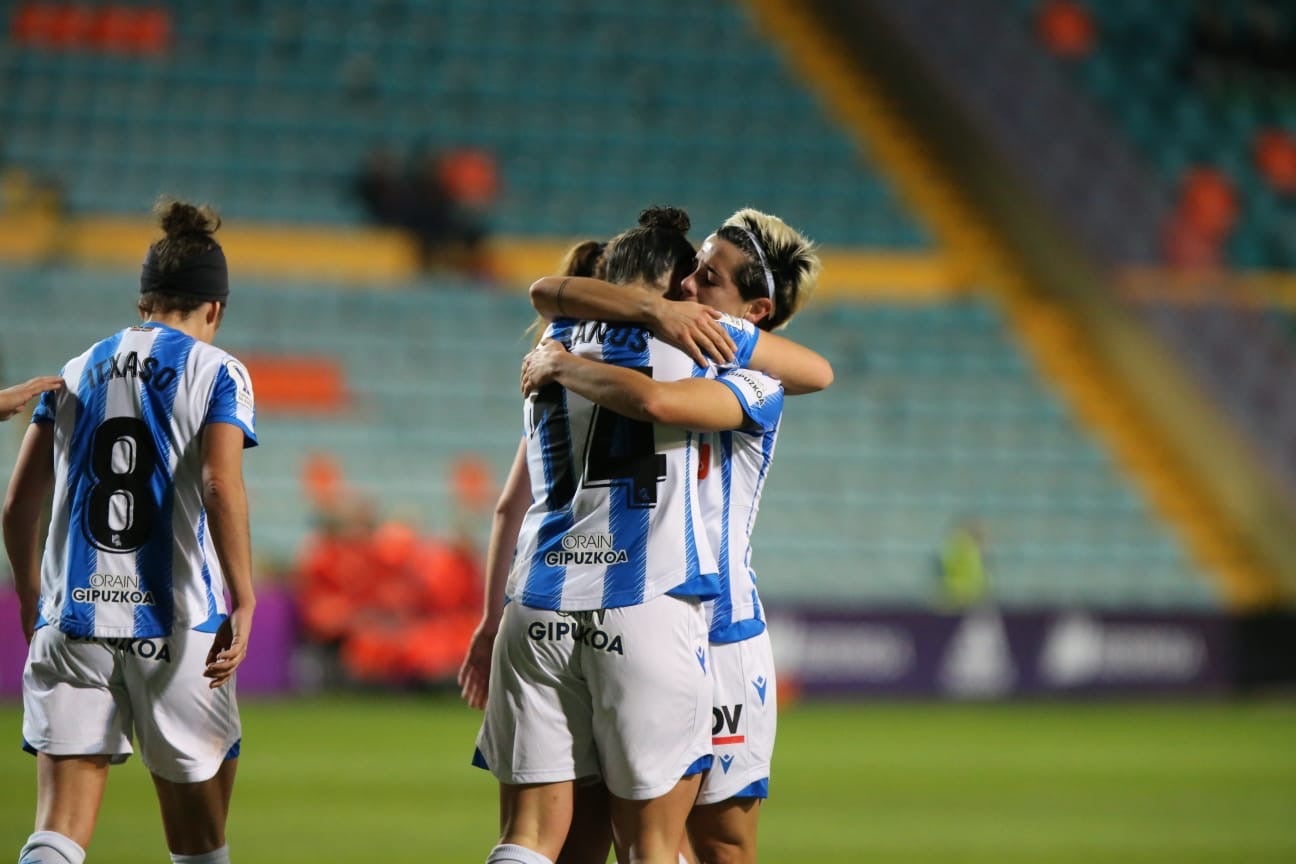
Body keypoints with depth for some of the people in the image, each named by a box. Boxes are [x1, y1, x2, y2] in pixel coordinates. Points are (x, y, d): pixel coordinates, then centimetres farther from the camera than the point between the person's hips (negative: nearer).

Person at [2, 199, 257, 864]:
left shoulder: (76, 373, 14)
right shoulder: (216, 373, 2)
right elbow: (221, 487, -14)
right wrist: (243, 603, -14)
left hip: (72, 618, 3)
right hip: (176, 625, -3)